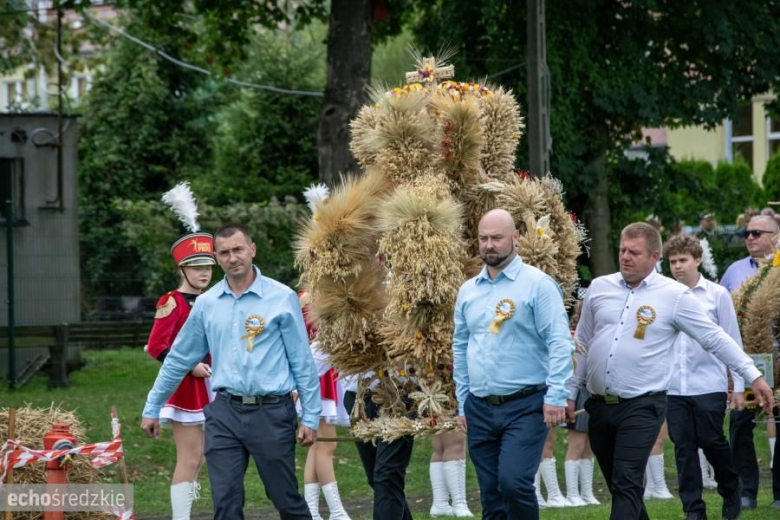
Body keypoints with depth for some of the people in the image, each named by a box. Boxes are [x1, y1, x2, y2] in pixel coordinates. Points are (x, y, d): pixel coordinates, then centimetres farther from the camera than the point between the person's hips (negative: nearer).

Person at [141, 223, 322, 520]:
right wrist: (152, 409, 20)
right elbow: (179, 359, 16)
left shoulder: (282, 298, -2)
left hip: (271, 413, -3)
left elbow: (302, 362, 0)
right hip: (224, 414, 3)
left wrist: (311, 417, -3)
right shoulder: (207, 304, 8)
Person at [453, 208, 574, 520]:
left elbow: (559, 342, -9)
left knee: (514, 482, -20)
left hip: (525, 405, -6)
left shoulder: (537, 284, -5)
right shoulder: (468, 291, 12)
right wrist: (462, 403, 16)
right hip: (480, 409, 6)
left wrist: (556, 397, -16)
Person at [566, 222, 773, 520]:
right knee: (618, 485, 12)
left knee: (627, 485, -13)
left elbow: (715, 339, -1)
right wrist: (570, 391, 16)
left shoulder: (675, 295, -3)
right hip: (600, 405, 5)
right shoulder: (599, 288, 8)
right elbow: (582, 345, 16)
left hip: (641, 406, -5)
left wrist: (753, 375, -4)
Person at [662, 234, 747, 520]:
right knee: (683, 448, 4)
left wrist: (738, 385, 1)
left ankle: (731, 490, 28)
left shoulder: (717, 295, -1)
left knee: (712, 441, 2)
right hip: (673, 386, 2)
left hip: (709, 385, -2)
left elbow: (732, 341, 2)